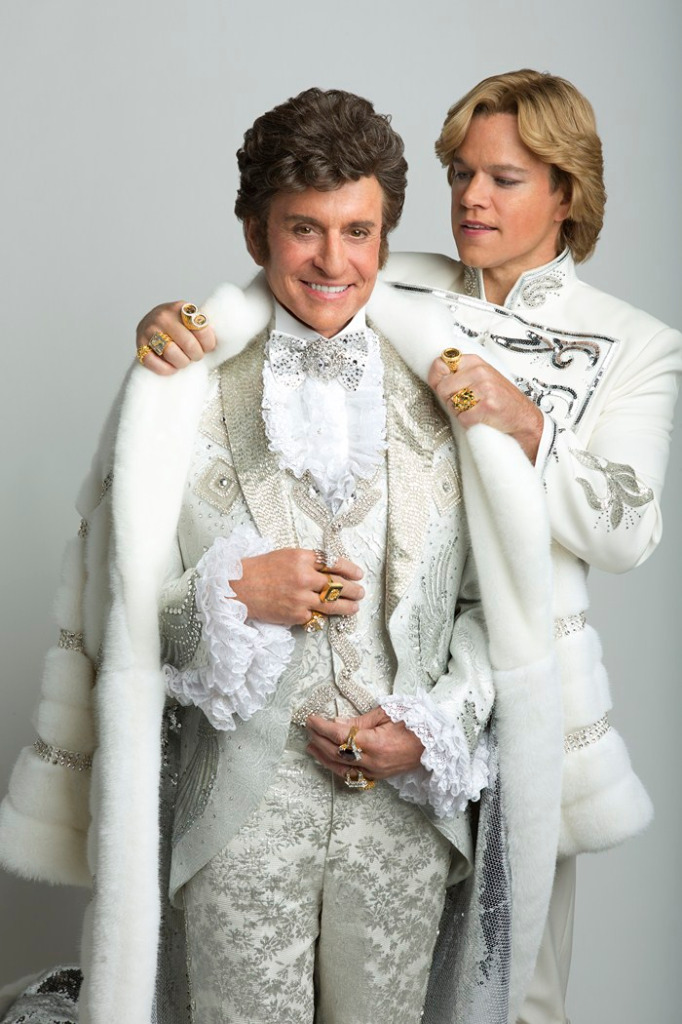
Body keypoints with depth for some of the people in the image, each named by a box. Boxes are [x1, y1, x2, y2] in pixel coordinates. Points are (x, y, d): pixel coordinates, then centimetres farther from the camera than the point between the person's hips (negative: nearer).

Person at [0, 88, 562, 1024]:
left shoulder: (444, 386, 2)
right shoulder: (184, 394, -3)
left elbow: (499, 599, 5)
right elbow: (122, 606, -1)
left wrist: (434, 726, -8)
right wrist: (231, 593, -18)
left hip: (409, 800, 2)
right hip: (239, 809, -2)